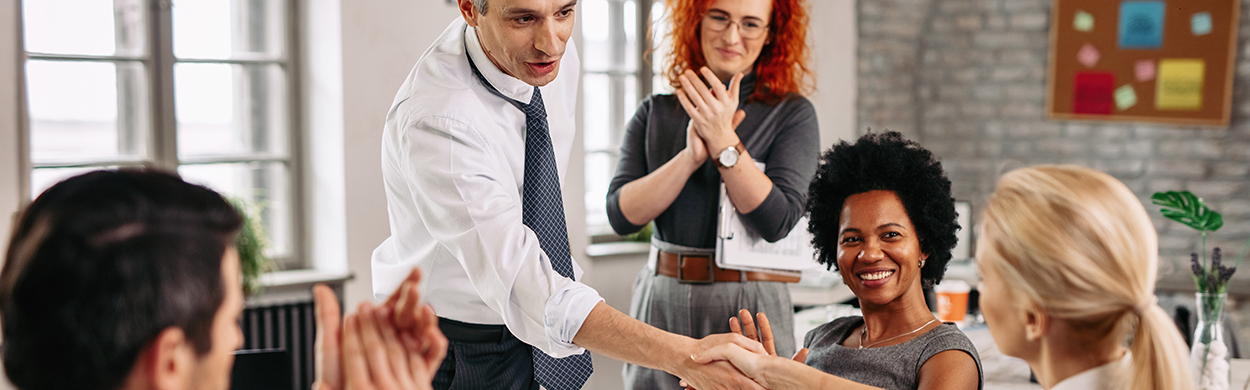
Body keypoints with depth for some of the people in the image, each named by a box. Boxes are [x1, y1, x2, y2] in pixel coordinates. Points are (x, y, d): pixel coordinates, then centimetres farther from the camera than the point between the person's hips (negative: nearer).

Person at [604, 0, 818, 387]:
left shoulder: (792, 114, 0)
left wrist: (723, 141, -17)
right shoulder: (655, 113, 8)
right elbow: (621, 215, -3)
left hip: (749, 310, -2)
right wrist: (691, 155, -13)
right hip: (660, 307, 2)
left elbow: (777, 221, -12)